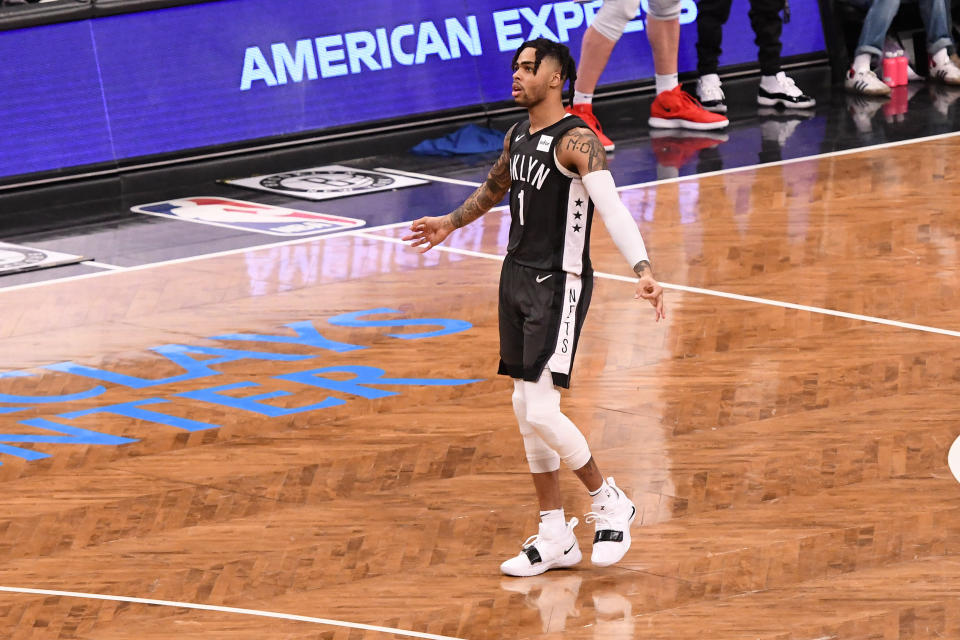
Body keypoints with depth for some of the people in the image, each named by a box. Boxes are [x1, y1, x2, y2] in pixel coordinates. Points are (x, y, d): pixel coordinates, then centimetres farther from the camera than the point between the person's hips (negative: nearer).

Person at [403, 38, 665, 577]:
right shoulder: (517, 137, 9)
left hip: (560, 286, -8)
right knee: (526, 410, 9)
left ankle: (610, 502, 8)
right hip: (518, 276, 9)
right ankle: (556, 539, 18)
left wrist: (644, 271, -42)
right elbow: (495, 188, 31)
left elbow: (612, 208, -29)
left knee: (542, 411, -14)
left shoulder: (577, 140, -16)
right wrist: (451, 223, 45)